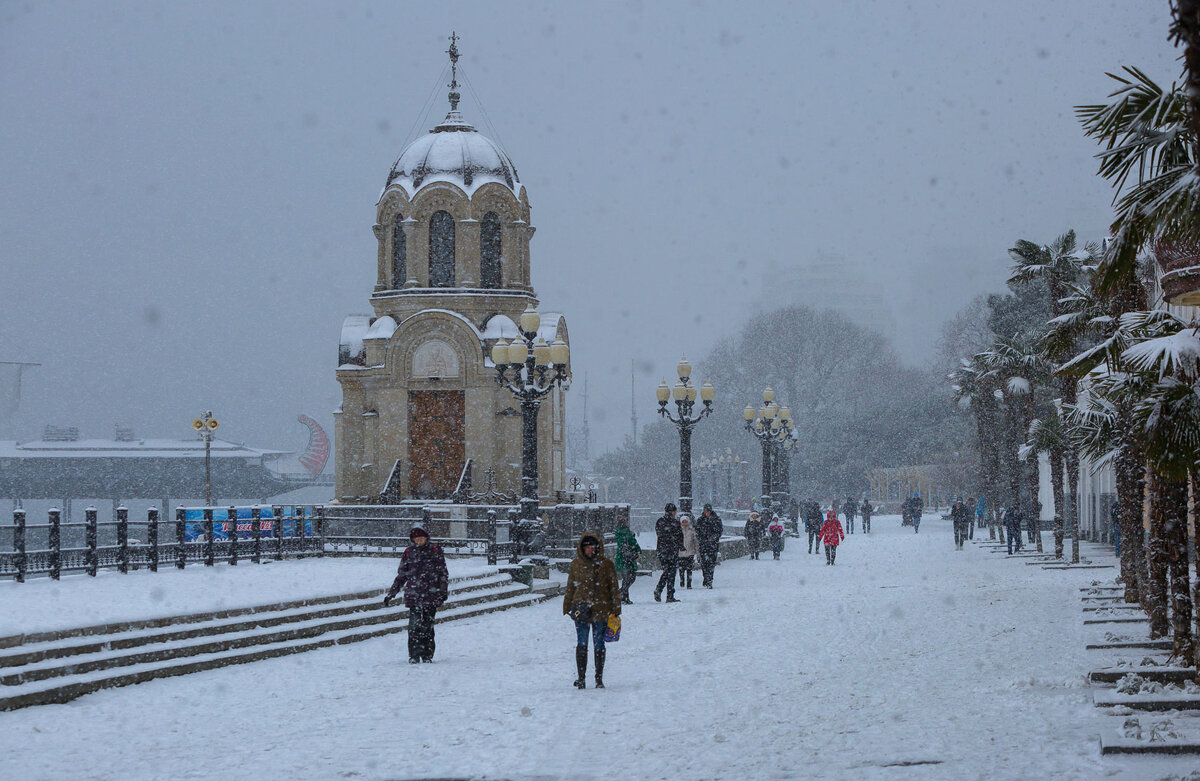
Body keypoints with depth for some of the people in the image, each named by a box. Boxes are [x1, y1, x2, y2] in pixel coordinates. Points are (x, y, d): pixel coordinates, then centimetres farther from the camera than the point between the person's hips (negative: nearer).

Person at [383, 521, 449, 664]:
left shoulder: (435, 550, 7)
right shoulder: (408, 552, 12)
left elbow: (443, 572, 9)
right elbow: (401, 576, 18)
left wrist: (444, 590, -2)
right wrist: (390, 594, 17)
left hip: (431, 594, -1)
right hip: (413, 593, 1)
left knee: (427, 625, -1)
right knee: (414, 625, -10)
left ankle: (427, 655, 8)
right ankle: (414, 655, -7)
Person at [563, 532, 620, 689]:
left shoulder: (606, 563, 2)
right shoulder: (576, 564, 6)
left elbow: (614, 587, 5)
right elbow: (570, 587, 13)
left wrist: (616, 609, 3)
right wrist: (567, 607, 9)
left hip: (601, 609, 0)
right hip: (581, 609, 0)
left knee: (599, 645, 6)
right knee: (581, 644, -6)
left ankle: (599, 679, 15)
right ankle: (581, 678, -4)